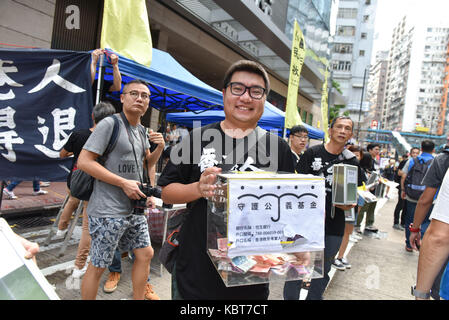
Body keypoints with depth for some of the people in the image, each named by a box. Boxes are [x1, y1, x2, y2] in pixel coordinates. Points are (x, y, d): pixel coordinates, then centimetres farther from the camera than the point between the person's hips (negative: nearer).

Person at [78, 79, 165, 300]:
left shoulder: (141, 130, 12)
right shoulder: (110, 124, -12)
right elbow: (84, 161, -17)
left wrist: (159, 149, 1)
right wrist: (124, 183, -19)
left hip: (133, 209, 8)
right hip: (108, 211, -8)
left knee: (145, 254, 15)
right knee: (97, 266, 5)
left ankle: (138, 298, 32)